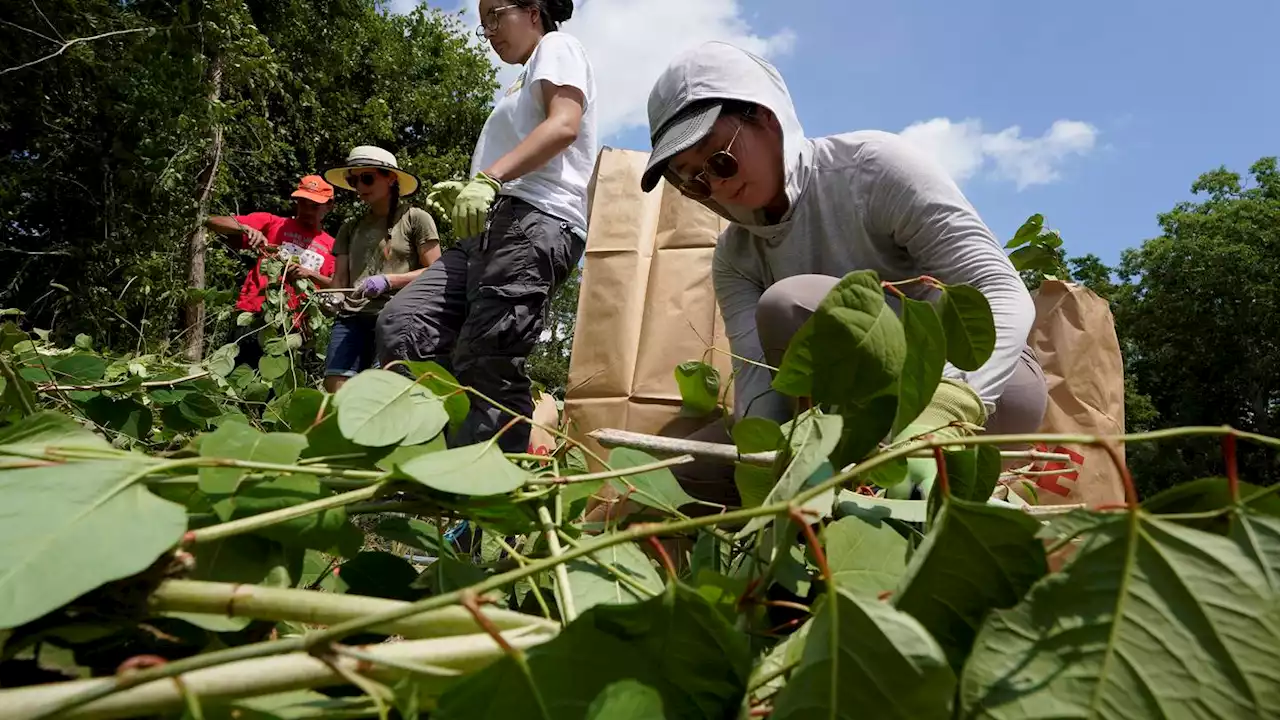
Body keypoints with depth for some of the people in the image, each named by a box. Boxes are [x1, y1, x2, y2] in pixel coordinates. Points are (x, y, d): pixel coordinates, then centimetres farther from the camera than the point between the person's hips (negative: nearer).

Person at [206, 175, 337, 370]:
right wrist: (246, 229, -14)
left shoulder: (331, 246, 13)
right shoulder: (272, 223, 10)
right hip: (255, 315, -1)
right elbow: (213, 222, 6)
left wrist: (310, 274, -14)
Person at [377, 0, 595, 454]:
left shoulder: (557, 47, 9)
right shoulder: (527, 81, 36)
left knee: (487, 365, -18)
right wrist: (467, 191, 18)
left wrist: (488, 178, -22)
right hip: (498, 223, 10)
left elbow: (564, 124, -12)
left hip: (535, 221, -10)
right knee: (400, 323, -6)